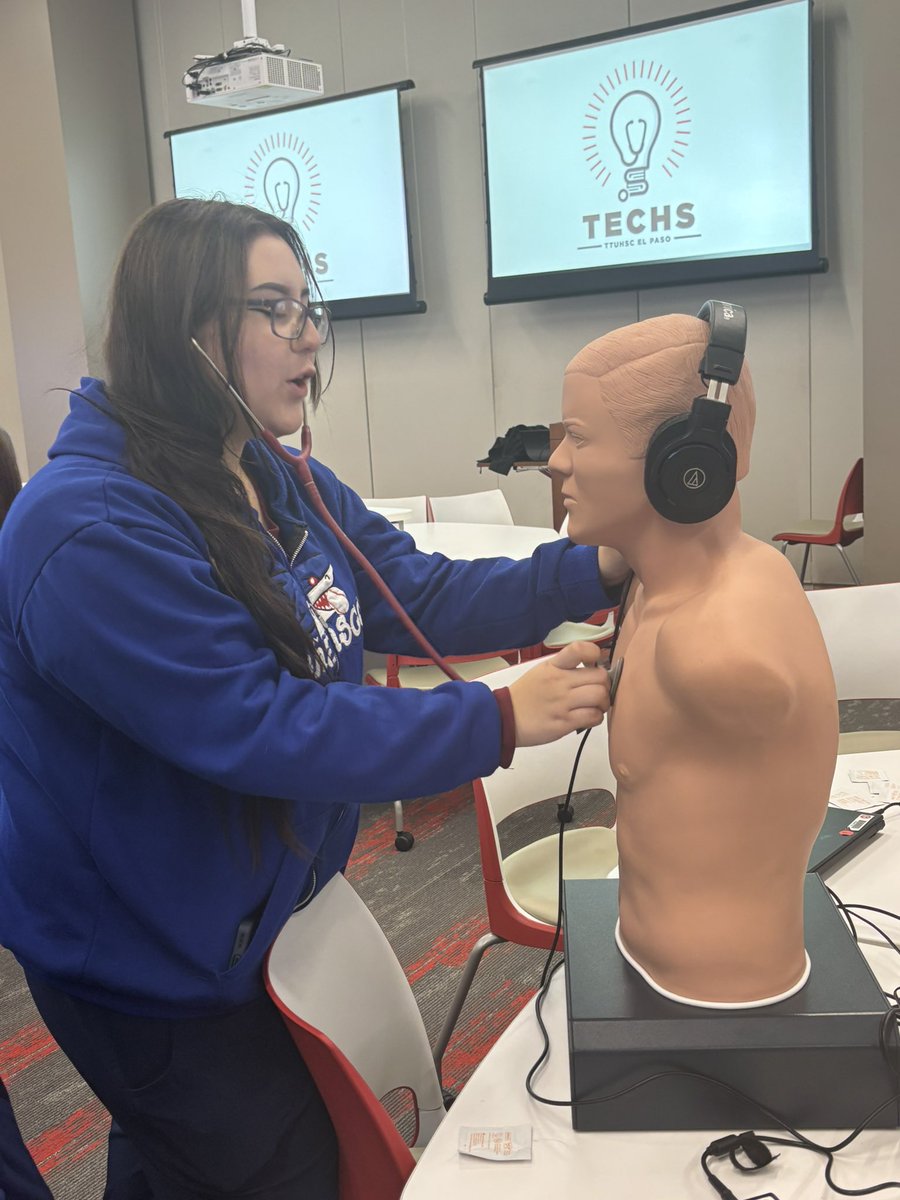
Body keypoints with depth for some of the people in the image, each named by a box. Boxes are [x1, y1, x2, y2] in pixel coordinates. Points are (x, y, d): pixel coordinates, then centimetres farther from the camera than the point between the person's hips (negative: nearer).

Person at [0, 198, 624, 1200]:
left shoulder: (287, 486, 1)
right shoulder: (91, 533, -29)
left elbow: (422, 598, -1)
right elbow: (261, 731, -32)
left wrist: (598, 566, -13)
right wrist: (500, 720, -29)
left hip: (272, 911, 8)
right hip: (156, 969, -8)